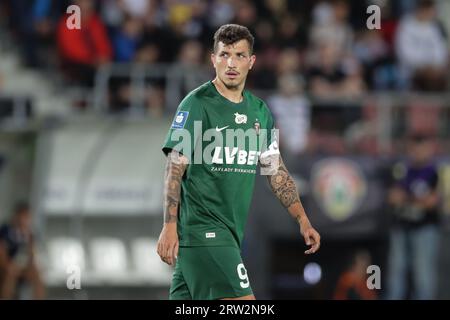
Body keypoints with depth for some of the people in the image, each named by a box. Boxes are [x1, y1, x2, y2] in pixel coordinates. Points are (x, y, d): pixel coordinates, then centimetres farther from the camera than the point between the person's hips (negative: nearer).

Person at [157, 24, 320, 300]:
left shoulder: (260, 111, 13)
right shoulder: (197, 103, -7)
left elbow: (276, 171, 19)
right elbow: (175, 166, -11)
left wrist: (303, 220, 12)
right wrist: (170, 226, -18)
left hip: (232, 231, 7)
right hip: (201, 227, -7)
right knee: (244, 306, -15)